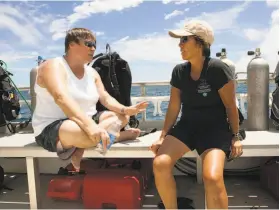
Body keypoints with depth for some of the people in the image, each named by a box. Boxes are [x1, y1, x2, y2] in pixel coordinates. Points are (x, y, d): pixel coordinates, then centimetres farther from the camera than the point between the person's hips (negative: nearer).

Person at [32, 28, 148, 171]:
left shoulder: (92, 73, 11)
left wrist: (124, 110, -17)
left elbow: (105, 98, 5)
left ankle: (79, 149, -16)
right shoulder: (53, 66, -14)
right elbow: (61, 97, -31)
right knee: (90, 133, -39)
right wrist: (90, 126, -45)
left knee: (122, 117, -4)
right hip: (51, 129, -9)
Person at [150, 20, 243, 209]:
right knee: (160, 164, -18)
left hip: (215, 128, -4)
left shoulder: (217, 69, -13)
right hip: (187, 125, 4)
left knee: (213, 178, -29)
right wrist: (163, 136, 4)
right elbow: (174, 107, 6)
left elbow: (230, 105, -5)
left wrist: (236, 136, -1)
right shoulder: (179, 71, 2)